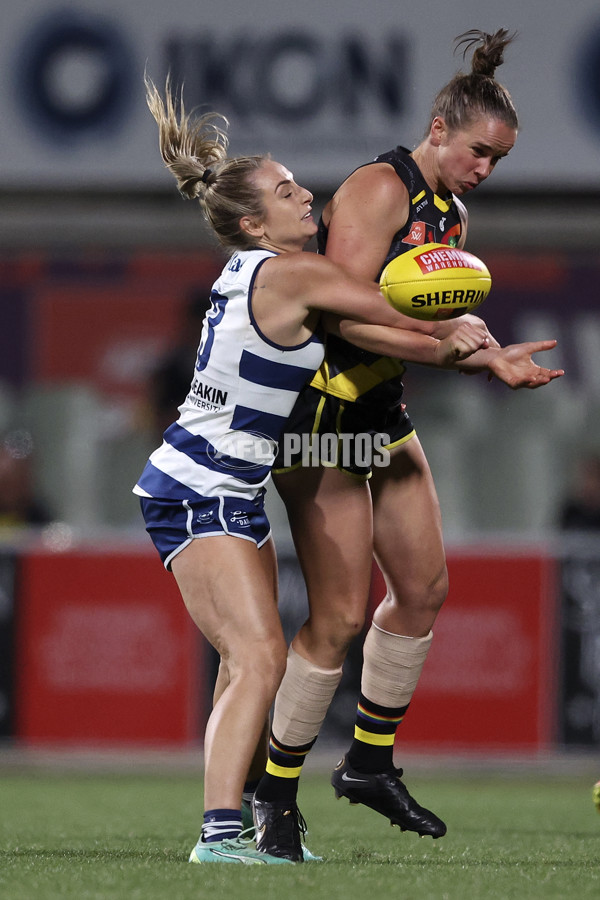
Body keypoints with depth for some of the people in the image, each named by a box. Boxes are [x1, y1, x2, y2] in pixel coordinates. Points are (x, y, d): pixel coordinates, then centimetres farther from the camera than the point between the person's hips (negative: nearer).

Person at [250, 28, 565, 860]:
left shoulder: (452, 215, 11)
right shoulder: (380, 189, -17)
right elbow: (347, 313, -24)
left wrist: (491, 359, -8)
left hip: (383, 410, 9)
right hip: (323, 411, -9)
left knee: (425, 587, 11)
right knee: (341, 617, -8)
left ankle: (371, 763, 25)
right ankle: (276, 792, 4)